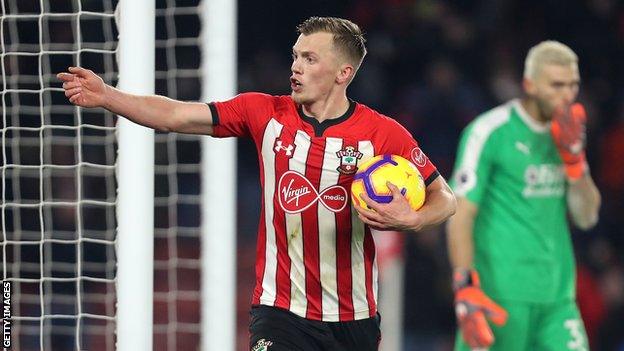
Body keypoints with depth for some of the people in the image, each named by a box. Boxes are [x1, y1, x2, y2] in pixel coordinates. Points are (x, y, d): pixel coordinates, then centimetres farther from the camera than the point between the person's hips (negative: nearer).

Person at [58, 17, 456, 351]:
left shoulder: (385, 134, -6)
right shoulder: (265, 113, 0)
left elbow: (443, 198, 1)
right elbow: (178, 116, -4)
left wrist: (411, 219, -21)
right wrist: (105, 95, -15)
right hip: (281, 315, 0)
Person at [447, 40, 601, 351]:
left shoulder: (565, 134, 13)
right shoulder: (489, 131, -7)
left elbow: (586, 217, 10)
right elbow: (460, 216, -10)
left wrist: (573, 157, -4)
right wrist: (465, 290, -19)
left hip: (557, 297, 6)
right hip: (502, 295, -6)